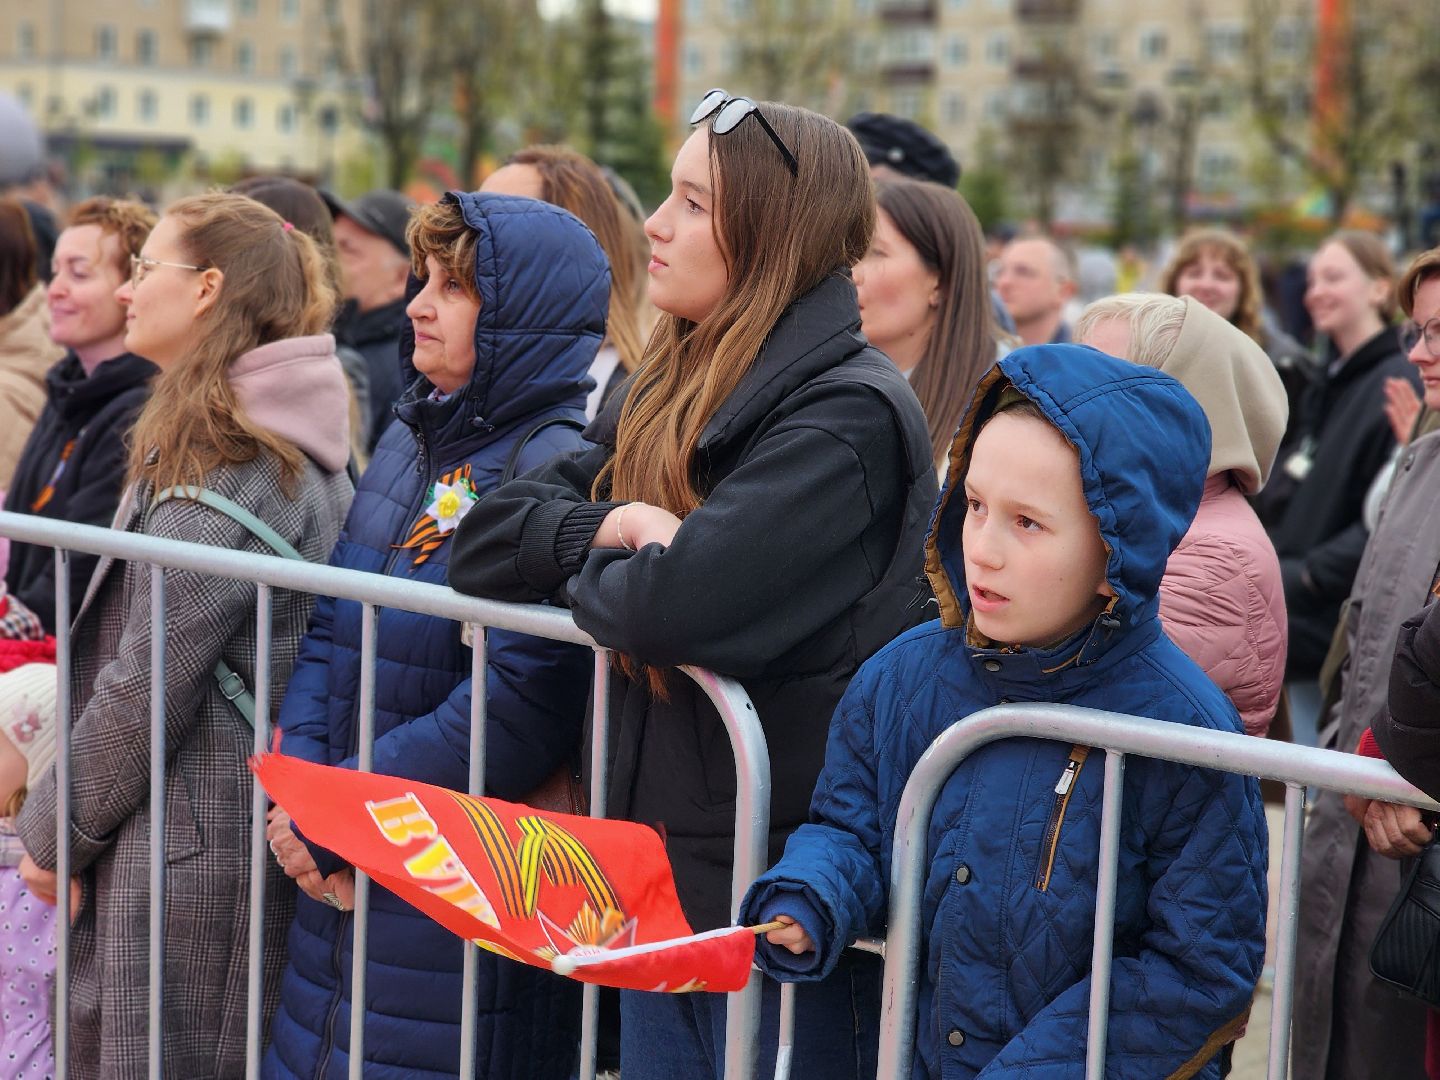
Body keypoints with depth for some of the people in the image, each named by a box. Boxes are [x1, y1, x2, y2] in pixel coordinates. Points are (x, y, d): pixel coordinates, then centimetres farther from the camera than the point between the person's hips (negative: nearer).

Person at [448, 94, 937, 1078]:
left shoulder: (847, 415, -17)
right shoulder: (669, 395, 9)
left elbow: (676, 606, -29)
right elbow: (484, 536, 5)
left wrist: (581, 569, -8)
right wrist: (609, 528, -13)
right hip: (661, 876, 8)